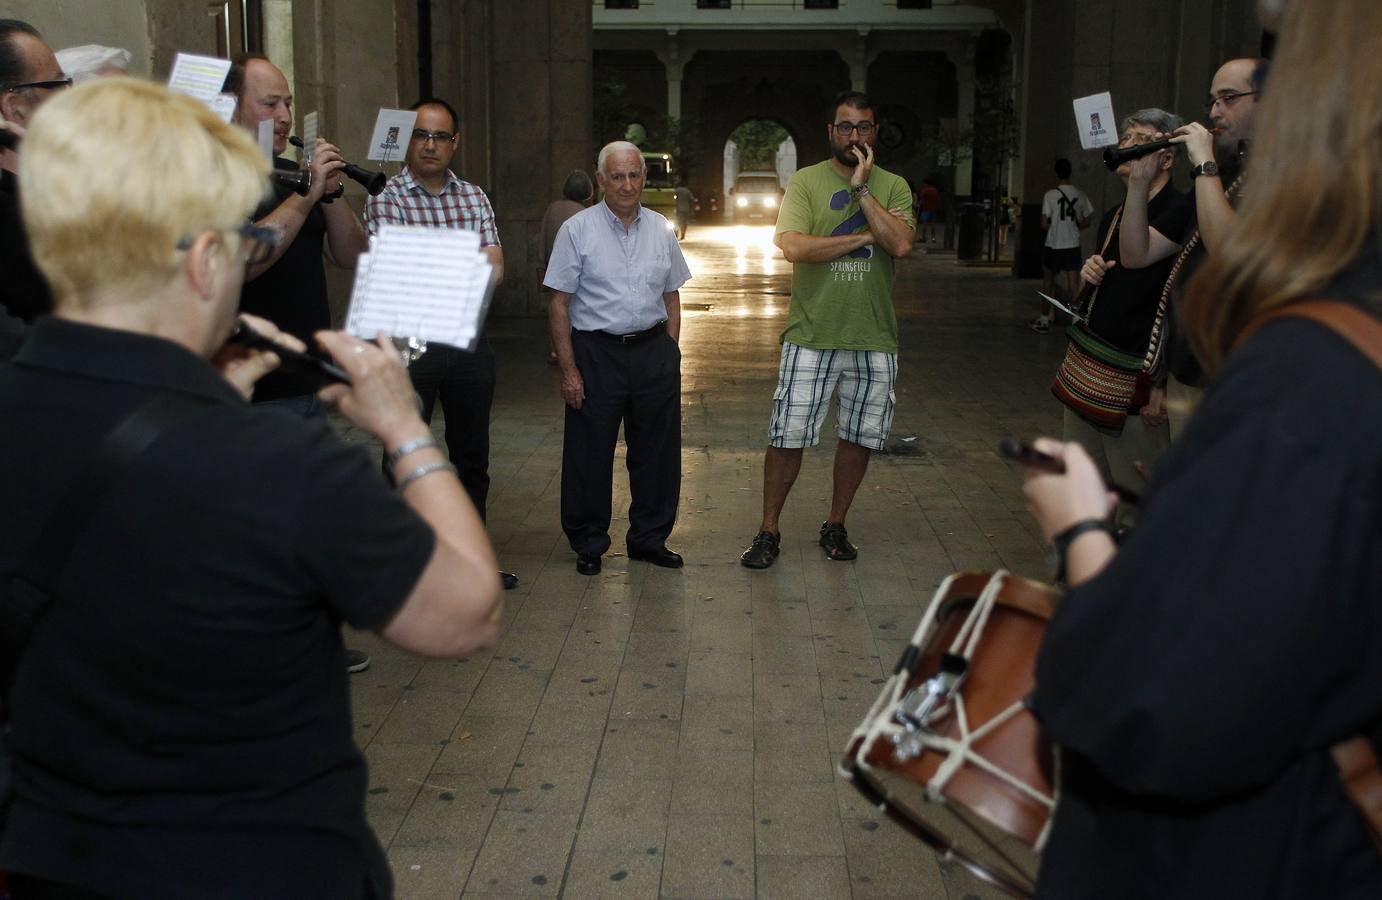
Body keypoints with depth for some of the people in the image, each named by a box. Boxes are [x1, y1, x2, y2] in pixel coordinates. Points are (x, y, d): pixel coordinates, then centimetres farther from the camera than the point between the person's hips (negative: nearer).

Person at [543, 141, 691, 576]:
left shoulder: (661, 231, 9)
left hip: (653, 349, 4)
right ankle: (588, 544, 16)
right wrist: (569, 369, -10)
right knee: (590, 454, 2)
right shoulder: (576, 230, -3)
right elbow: (558, 304, -4)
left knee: (657, 452, 9)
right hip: (595, 352, -4)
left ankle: (649, 539, 23)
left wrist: (668, 356, 6)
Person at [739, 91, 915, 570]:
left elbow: (901, 244, -15)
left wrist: (862, 188, -14)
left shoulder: (893, 186, 4)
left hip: (873, 338, 3)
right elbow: (793, 246, -17)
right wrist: (862, 237, -12)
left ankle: (835, 526, 29)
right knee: (788, 436, 0)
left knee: (859, 437, 12)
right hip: (811, 335, -2)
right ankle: (768, 531, 14)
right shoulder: (805, 181, -1)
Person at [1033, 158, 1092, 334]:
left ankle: (1044, 321, 22)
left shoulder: (1051, 195, -9)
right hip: (1073, 246, 2)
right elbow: (1086, 222, 7)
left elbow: (1044, 224, -10)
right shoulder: (1080, 195, 1)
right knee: (1073, 286, -1)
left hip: (1053, 246, -2)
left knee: (1048, 283, 14)